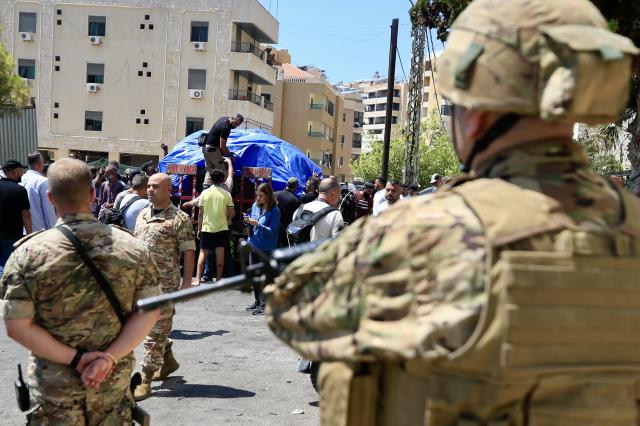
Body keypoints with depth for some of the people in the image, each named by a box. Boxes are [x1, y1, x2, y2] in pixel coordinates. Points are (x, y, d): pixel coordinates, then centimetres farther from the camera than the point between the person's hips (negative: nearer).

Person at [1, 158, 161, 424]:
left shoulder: (30, 252, -12)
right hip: (115, 382, 2)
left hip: (53, 386, -1)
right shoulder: (130, 246, -6)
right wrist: (110, 357, -13)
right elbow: (149, 310, -8)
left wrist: (74, 358, -12)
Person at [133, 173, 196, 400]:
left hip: (164, 282, -7)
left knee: (155, 330, -4)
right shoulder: (143, 214, 12)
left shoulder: (179, 218, -8)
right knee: (155, 326, 17)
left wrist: (187, 282, -13)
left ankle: (146, 380, 0)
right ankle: (168, 361, 38)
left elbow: (188, 252, -9)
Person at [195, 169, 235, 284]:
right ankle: (218, 279, 7)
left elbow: (200, 213, 0)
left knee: (203, 253, 7)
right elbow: (232, 213, -2)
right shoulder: (226, 194, -3)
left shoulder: (205, 193, -1)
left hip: (207, 228, 1)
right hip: (222, 228, 0)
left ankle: (198, 278, 1)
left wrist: (199, 229, 7)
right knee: (220, 254, 4)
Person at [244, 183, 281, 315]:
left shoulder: (274, 211, -13)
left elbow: (272, 231, -17)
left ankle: (264, 304, 2)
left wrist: (257, 224, -25)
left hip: (266, 248, -7)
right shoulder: (255, 206, 7)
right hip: (254, 245, 7)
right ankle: (257, 301, 27)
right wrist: (248, 222, -5)